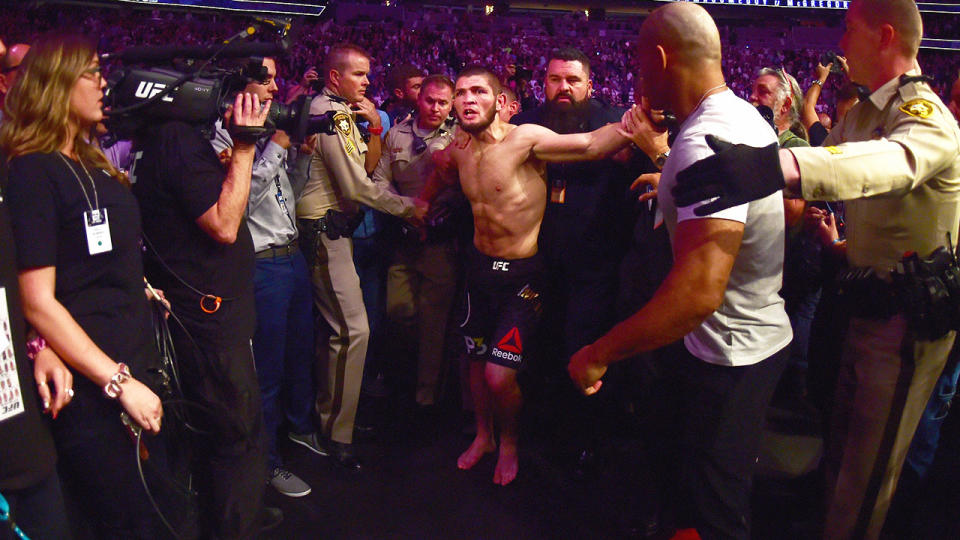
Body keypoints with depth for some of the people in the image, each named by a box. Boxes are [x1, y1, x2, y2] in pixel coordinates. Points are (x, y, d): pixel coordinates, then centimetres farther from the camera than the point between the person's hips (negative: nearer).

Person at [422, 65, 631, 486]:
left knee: (500, 376, -8)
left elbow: (592, 144, -31)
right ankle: (483, 435, 44)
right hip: (480, 263, 6)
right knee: (477, 358, 18)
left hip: (522, 274, -6)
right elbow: (441, 176, 27)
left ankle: (509, 442, 24)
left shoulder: (524, 139, -19)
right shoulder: (458, 148, 2)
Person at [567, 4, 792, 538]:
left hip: (729, 359, -10)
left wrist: (599, 354, -29)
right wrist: (662, 154, 27)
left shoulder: (704, 142, -30)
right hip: (762, 336, 10)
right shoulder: (747, 116, 5)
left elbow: (699, 291, -39)